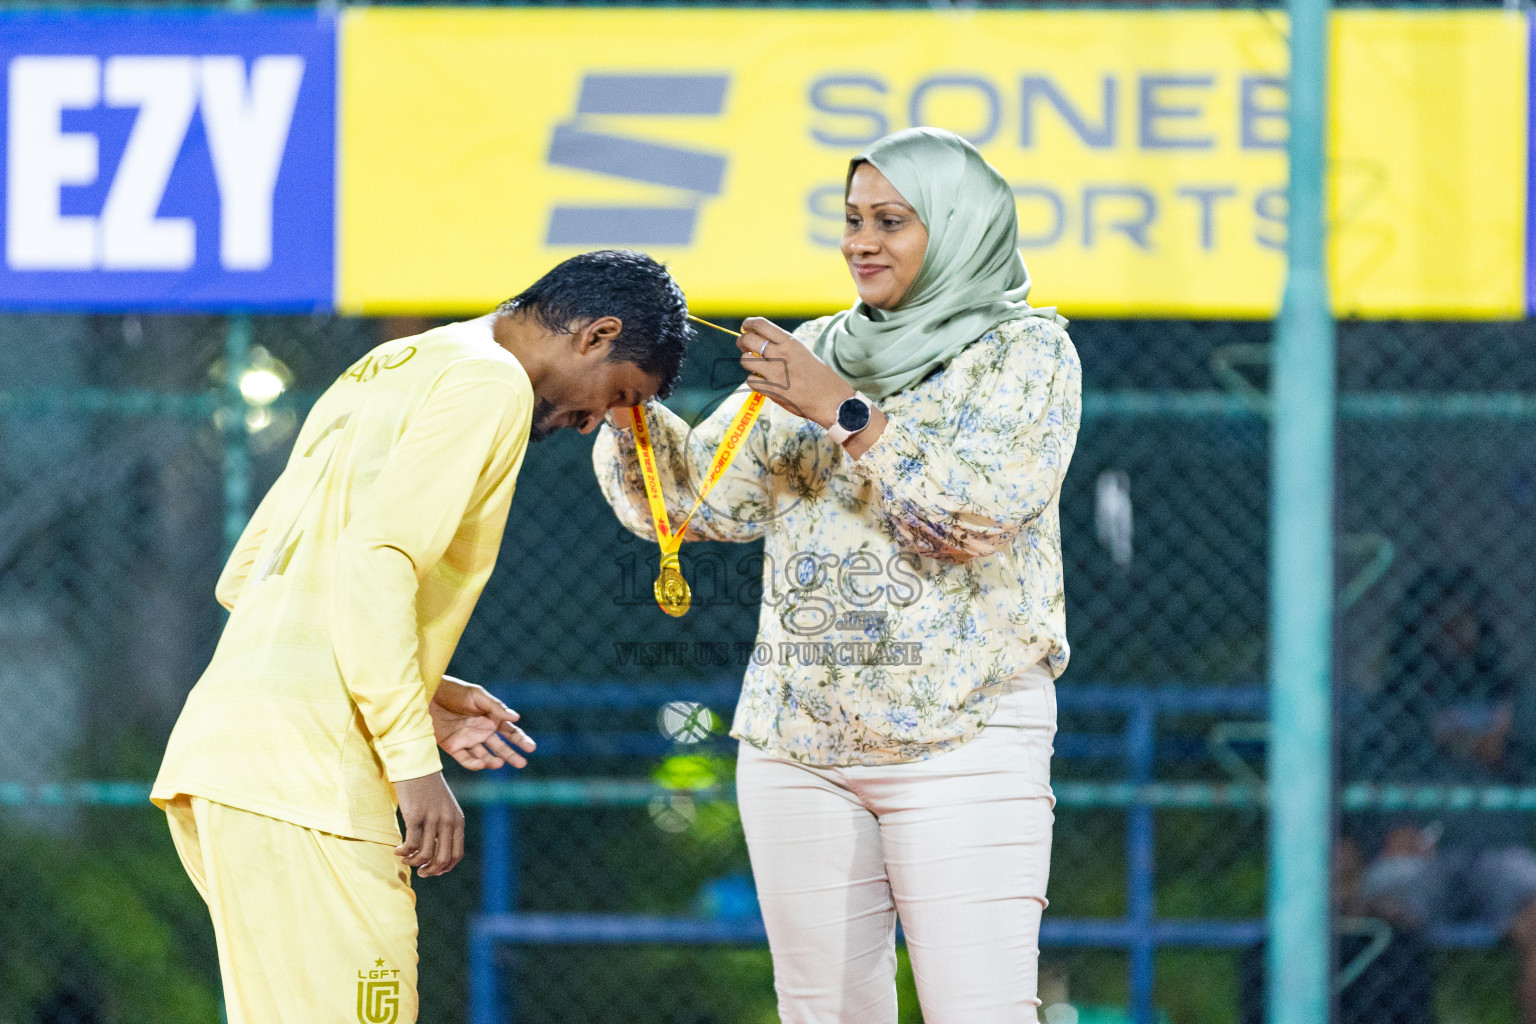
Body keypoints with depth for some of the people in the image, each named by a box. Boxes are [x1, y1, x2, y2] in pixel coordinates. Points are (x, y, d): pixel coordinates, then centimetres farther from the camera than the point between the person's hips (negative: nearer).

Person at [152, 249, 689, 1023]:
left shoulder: (384, 373, 26)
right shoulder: (489, 384, -4)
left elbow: (244, 577, 26)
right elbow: (375, 563, -17)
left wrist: (416, 695, 23)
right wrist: (414, 758, -17)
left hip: (216, 745, 10)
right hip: (300, 766, -10)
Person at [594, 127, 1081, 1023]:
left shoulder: (1026, 351, 1)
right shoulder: (816, 355, 15)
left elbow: (979, 512, -14)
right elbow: (696, 499, 12)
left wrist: (843, 410, -15)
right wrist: (624, 401, -5)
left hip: (961, 739, -5)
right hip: (796, 740, 5)